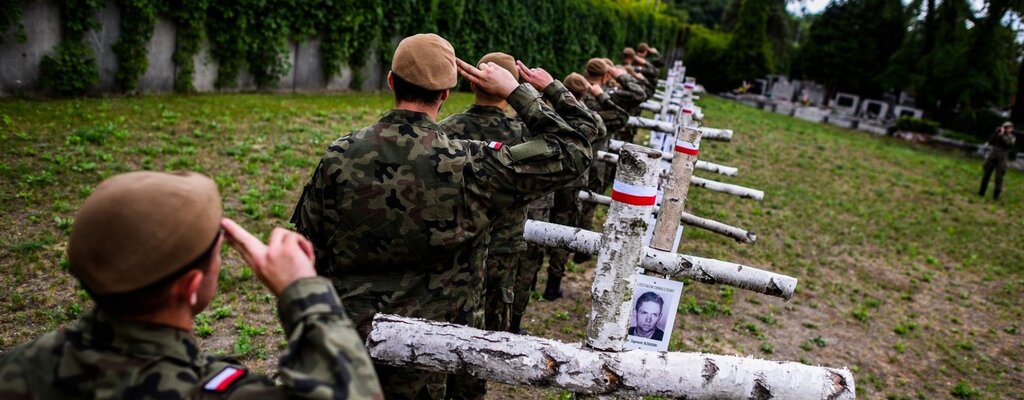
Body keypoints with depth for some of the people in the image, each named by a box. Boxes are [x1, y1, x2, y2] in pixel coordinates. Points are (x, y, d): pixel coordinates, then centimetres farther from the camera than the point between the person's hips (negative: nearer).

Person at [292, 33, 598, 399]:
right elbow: (571, 149, -12)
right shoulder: (470, 166, -19)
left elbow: (307, 249, 1)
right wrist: (517, 91, -4)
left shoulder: (339, 156, -10)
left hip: (343, 346, 3)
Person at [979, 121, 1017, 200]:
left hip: (1001, 160, -2)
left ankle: (996, 195, -2)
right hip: (991, 157, 2)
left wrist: (1001, 135, -15)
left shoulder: (1012, 138, 5)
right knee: (986, 175, 3)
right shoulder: (998, 135, 10)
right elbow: (990, 142, -2)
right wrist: (996, 133, -9)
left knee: (999, 178, -7)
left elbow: (1008, 144, -13)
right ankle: (981, 192, 11)